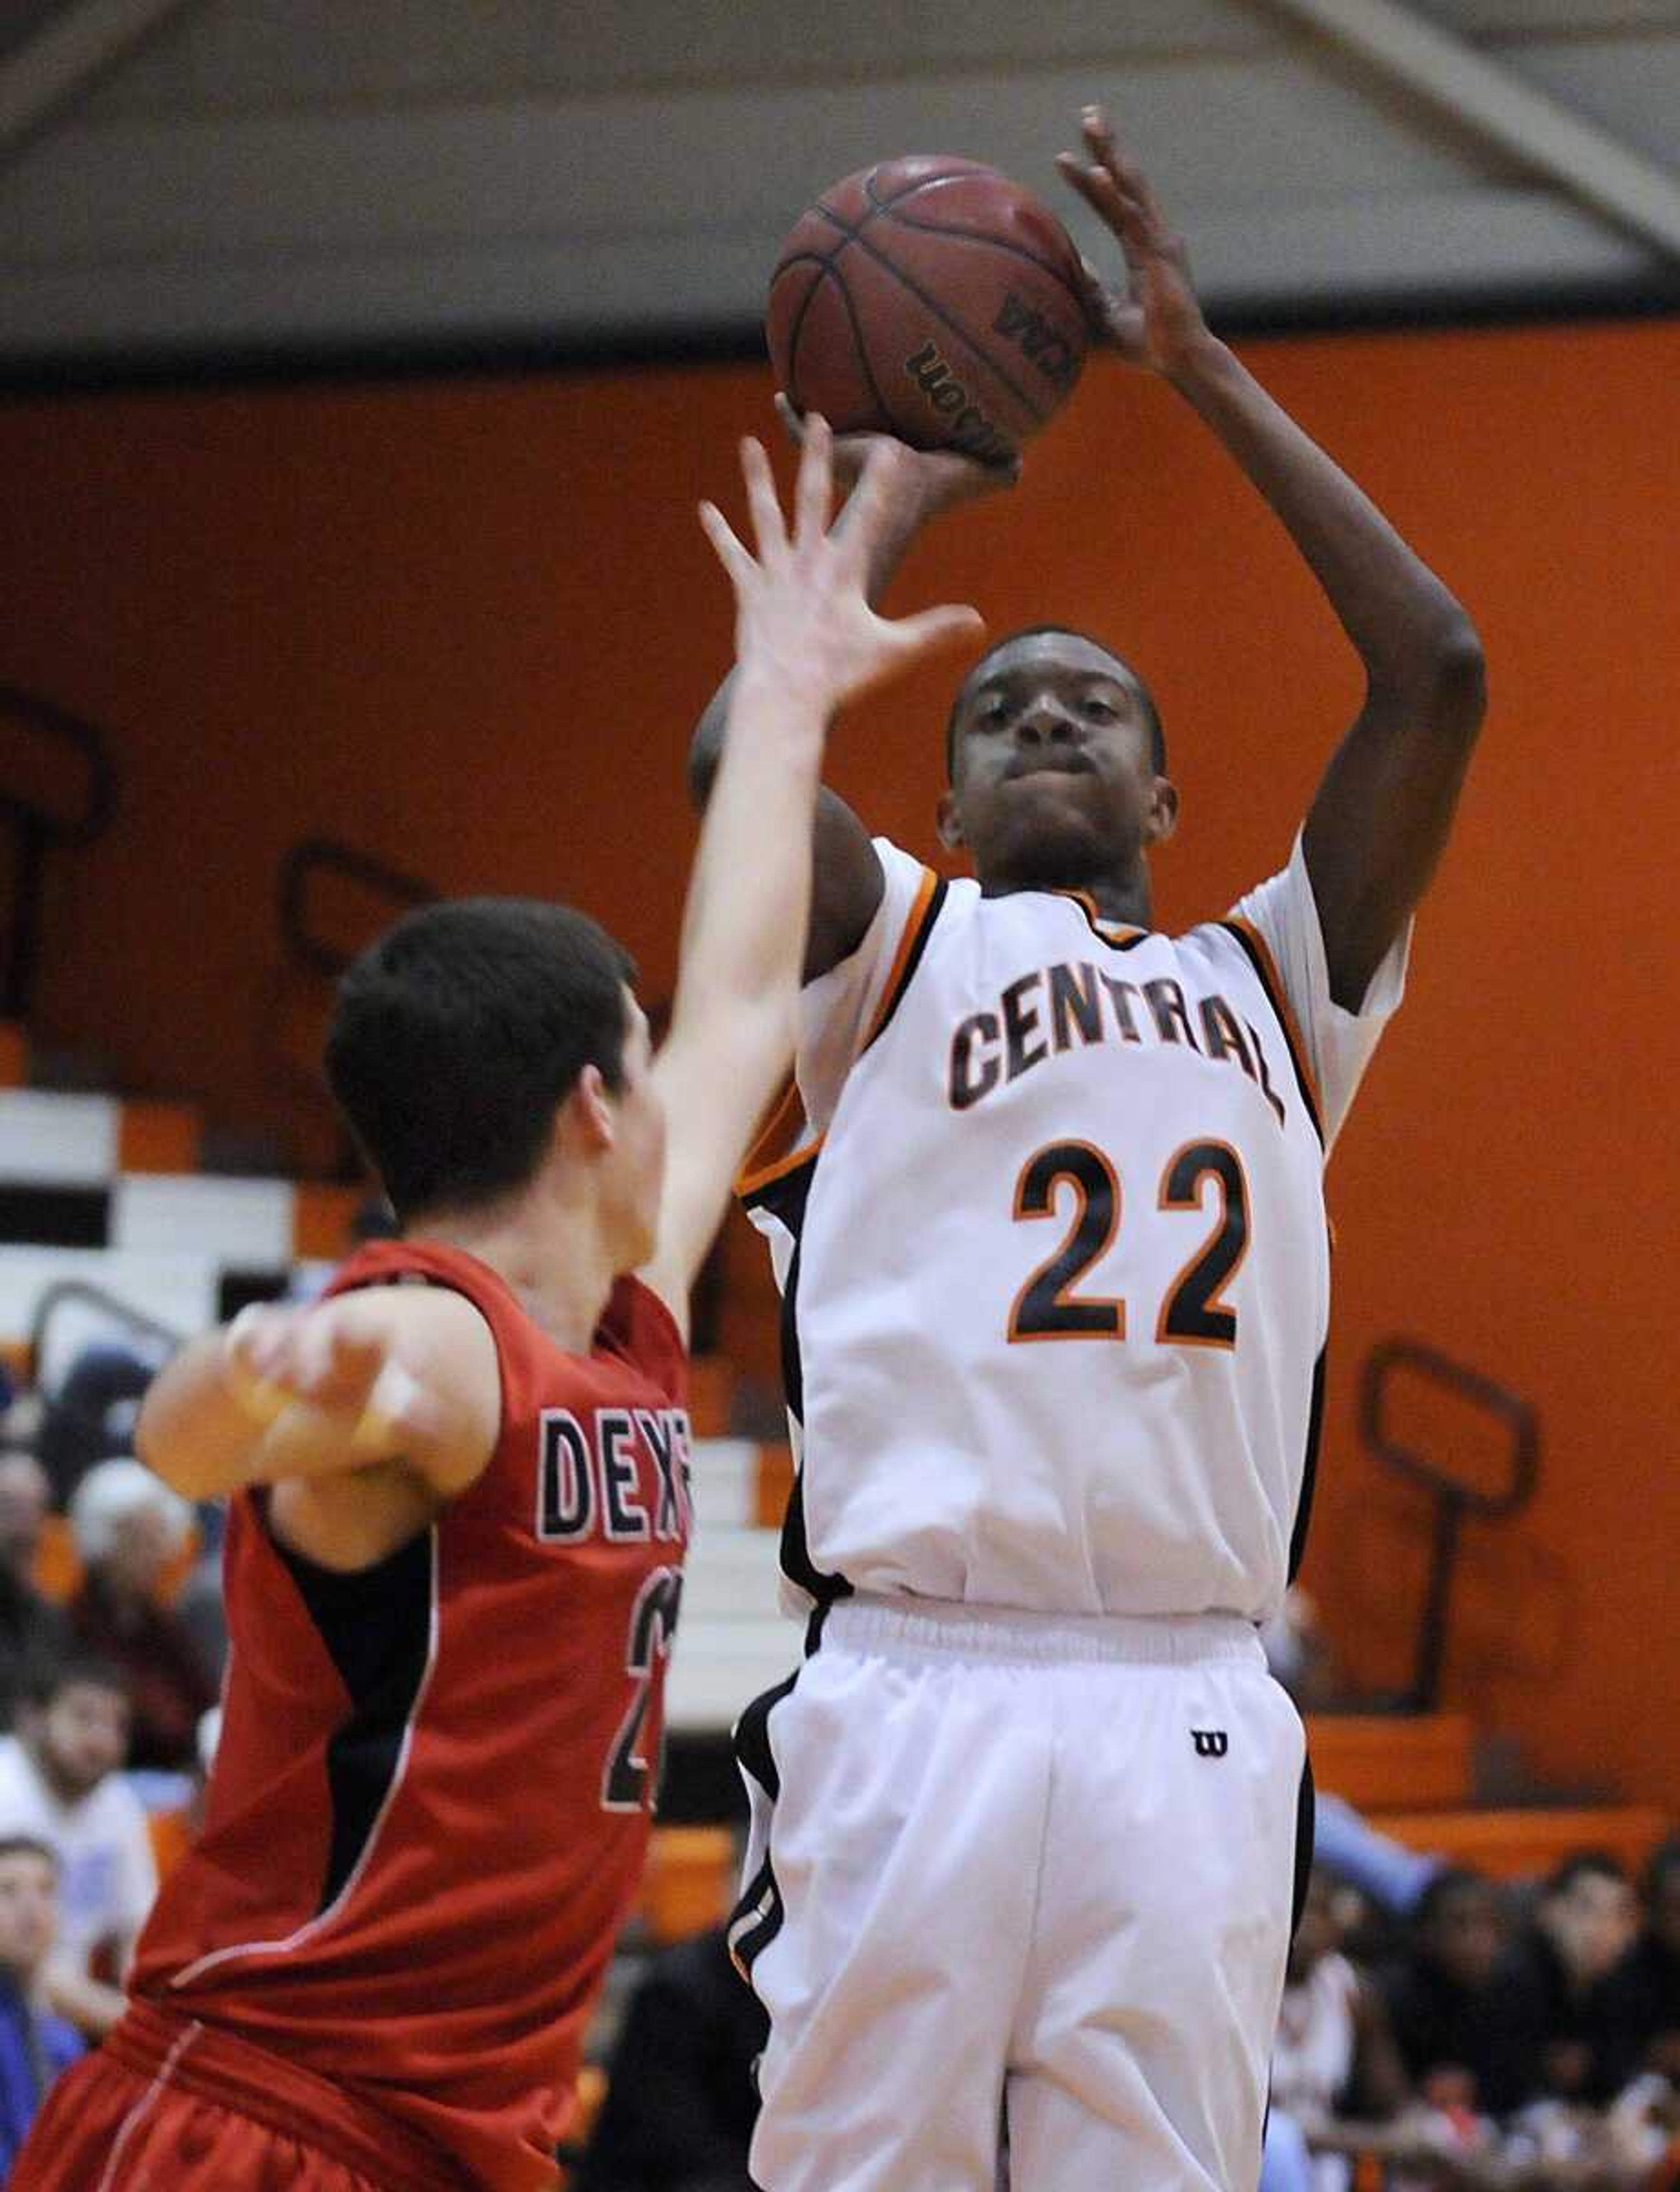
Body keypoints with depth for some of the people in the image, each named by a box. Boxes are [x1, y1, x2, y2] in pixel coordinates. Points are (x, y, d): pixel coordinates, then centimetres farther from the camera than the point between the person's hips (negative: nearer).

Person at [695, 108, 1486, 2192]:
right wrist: (909, 472, 11)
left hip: (1187, 1715, 2)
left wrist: (1207, 371, 13)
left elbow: (1435, 674, 11)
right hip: (917, 1690, -2)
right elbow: (737, 750, -4)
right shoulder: (888, 952, 16)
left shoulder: (1271, 982, 22)